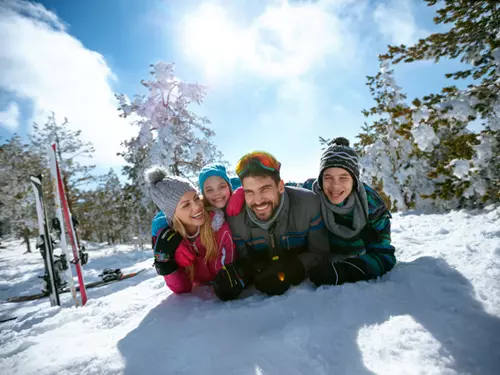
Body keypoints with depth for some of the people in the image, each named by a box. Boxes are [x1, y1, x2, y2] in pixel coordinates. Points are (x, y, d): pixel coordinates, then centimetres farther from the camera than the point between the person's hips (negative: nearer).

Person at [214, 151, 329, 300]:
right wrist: (237, 274, -27)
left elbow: (320, 253, -12)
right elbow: (245, 261, -4)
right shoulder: (235, 219, -18)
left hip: (307, 283, 0)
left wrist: (289, 270, -29)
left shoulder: (308, 204, -23)